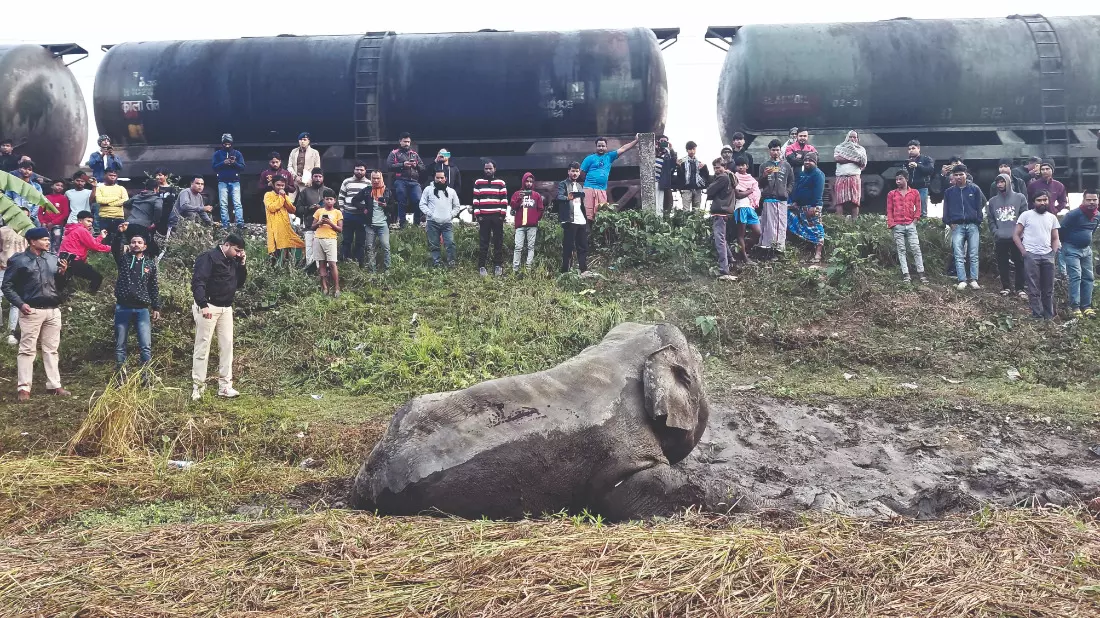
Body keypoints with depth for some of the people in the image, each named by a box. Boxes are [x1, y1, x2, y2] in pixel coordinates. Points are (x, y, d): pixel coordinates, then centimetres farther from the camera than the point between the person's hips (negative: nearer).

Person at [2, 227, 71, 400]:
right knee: (27, 350, -2)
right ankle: (23, 388, 1)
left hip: (53, 310, 5)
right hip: (31, 311, -5)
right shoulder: (19, 261, -3)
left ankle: (54, 385, 14)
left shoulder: (53, 259, 10)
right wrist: (20, 304, -13)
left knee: (51, 349, 9)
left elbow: (59, 285, 16)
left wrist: (62, 274, -4)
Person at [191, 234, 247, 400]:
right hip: (208, 307, -8)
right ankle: (198, 387, -1)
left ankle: (225, 386, 6)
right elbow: (197, 282, -18)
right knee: (203, 346, -4)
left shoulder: (233, 262, 15)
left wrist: (242, 265, 6)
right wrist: (203, 305, -26)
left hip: (226, 308, 8)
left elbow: (239, 283, 19)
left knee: (227, 345, 4)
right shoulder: (209, 257, -10)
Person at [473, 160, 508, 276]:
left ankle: (498, 266, 7)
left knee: (498, 242, 2)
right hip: (483, 217, 0)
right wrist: (477, 215, -1)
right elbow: (476, 200, 6)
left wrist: (502, 214, -3)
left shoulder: (501, 183, 6)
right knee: (483, 243, 0)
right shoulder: (478, 182, 8)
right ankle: (481, 267, 2)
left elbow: (504, 200, 4)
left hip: (497, 217, 0)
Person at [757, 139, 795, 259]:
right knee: (768, 224, -4)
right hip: (768, 199, -1)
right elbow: (760, 184, 6)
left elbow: (791, 181, 16)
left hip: (782, 199, 1)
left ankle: (779, 247, 1)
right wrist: (764, 176, -12)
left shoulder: (786, 165, 10)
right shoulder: (764, 166, 9)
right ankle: (767, 247, -4)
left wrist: (787, 192, 3)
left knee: (781, 224, -2)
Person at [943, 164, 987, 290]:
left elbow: (980, 205, 4)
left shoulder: (974, 189, 4)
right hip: (957, 226, 1)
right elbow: (946, 209, 10)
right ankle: (962, 281, -3)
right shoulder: (949, 192, 8)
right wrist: (949, 222, -1)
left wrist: (978, 221, -2)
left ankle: (974, 280, 3)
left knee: (973, 255, 1)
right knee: (959, 256, -3)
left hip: (973, 225, -1)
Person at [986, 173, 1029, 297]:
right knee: (1002, 264, 5)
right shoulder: (992, 201, 13)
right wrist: (995, 232, -4)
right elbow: (990, 219, 11)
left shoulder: (1019, 197, 4)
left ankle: (1020, 288, 6)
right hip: (1000, 239, 2)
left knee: (1020, 263, -1)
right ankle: (1006, 286, 15)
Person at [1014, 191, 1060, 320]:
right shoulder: (1026, 215, 1)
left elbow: (1055, 238, 18)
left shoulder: (1052, 217, 12)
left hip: (1047, 256, 4)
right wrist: (1023, 251, -8)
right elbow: (1016, 235, 0)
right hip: (1031, 256, -4)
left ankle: (1049, 316, 13)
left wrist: (1053, 253, 3)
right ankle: (1038, 316, 1)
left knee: (1049, 289, 6)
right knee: (1034, 289, -2)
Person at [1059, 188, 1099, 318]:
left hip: (1086, 249, 7)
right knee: (1076, 277, -14)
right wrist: (1065, 244, 0)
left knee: (1088, 277, 7)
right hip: (1072, 249, -7)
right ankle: (1075, 307, -15)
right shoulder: (1074, 214, -18)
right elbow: (1062, 230, -11)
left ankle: (1087, 306, 12)